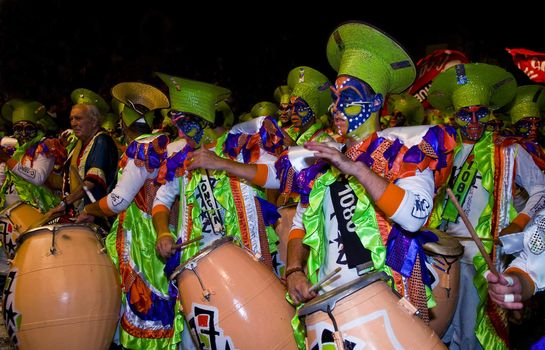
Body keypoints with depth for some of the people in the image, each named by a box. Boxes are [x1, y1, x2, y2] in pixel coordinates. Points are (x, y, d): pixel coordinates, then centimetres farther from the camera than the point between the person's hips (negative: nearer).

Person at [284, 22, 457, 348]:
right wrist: (295, 270, -4)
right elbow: (301, 223, 13)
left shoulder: (404, 147, -2)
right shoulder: (324, 160, 12)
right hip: (326, 299, 4)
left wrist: (355, 168, -21)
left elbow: (415, 215, -19)